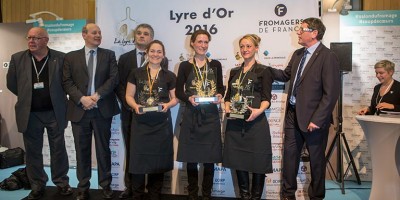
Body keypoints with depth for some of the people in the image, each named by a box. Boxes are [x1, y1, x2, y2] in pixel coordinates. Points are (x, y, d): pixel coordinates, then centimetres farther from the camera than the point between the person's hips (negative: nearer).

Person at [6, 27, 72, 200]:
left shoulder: (60, 58, -3)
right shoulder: (17, 58, 2)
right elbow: (11, 83, 8)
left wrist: (56, 97, 2)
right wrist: (27, 97, 7)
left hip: (54, 112, -1)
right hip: (30, 114, 2)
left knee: (58, 150, 9)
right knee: (33, 152, 10)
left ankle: (62, 182, 24)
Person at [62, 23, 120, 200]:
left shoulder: (109, 54, 7)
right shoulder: (71, 57, 8)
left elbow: (114, 78, -4)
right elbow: (67, 82, 0)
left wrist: (97, 95, -15)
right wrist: (82, 98, -15)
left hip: (102, 109, 0)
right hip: (79, 109, 1)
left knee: (103, 149, 8)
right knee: (82, 150, 8)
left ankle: (106, 186, 22)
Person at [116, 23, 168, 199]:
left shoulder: (161, 60, 5)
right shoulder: (124, 58, 11)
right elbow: (119, 84, 5)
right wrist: (128, 104, -8)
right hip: (130, 111, 2)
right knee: (131, 150, 11)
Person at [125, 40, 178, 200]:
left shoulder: (170, 76, 6)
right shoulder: (136, 74, 6)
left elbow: (175, 98, 8)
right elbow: (129, 96, 6)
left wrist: (167, 105, -12)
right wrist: (135, 106, -13)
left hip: (161, 124, 1)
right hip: (140, 123, 0)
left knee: (158, 160, 7)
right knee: (139, 160, 0)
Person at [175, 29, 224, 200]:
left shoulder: (215, 64, 7)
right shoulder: (185, 66, 4)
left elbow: (220, 88, 11)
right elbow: (178, 91, 4)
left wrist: (219, 96, -10)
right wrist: (189, 98, -15)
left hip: (211, 116, 1)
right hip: (191, 116, -1)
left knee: (210, 158, 3)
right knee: (191, 158, 4)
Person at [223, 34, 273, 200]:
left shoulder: (263, 71, 1)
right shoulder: (234, 72, 16)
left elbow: (266, 99, -6)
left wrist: (259, 110, -25)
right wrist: (227, 107, -3)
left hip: (255, 121, -5)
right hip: (235, 122, 5)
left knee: (257, 162, 0)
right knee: (238, 161, 9)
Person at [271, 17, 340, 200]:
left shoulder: (328, 57, -14)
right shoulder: (298, 54, 9)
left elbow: (331, 93, -18)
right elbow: (286, 75, 22)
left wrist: (317, 120, -20)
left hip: (313, 118, -7)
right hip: (293, 114, 7)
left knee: (316, 159, 11)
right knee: (289, 155, 13)